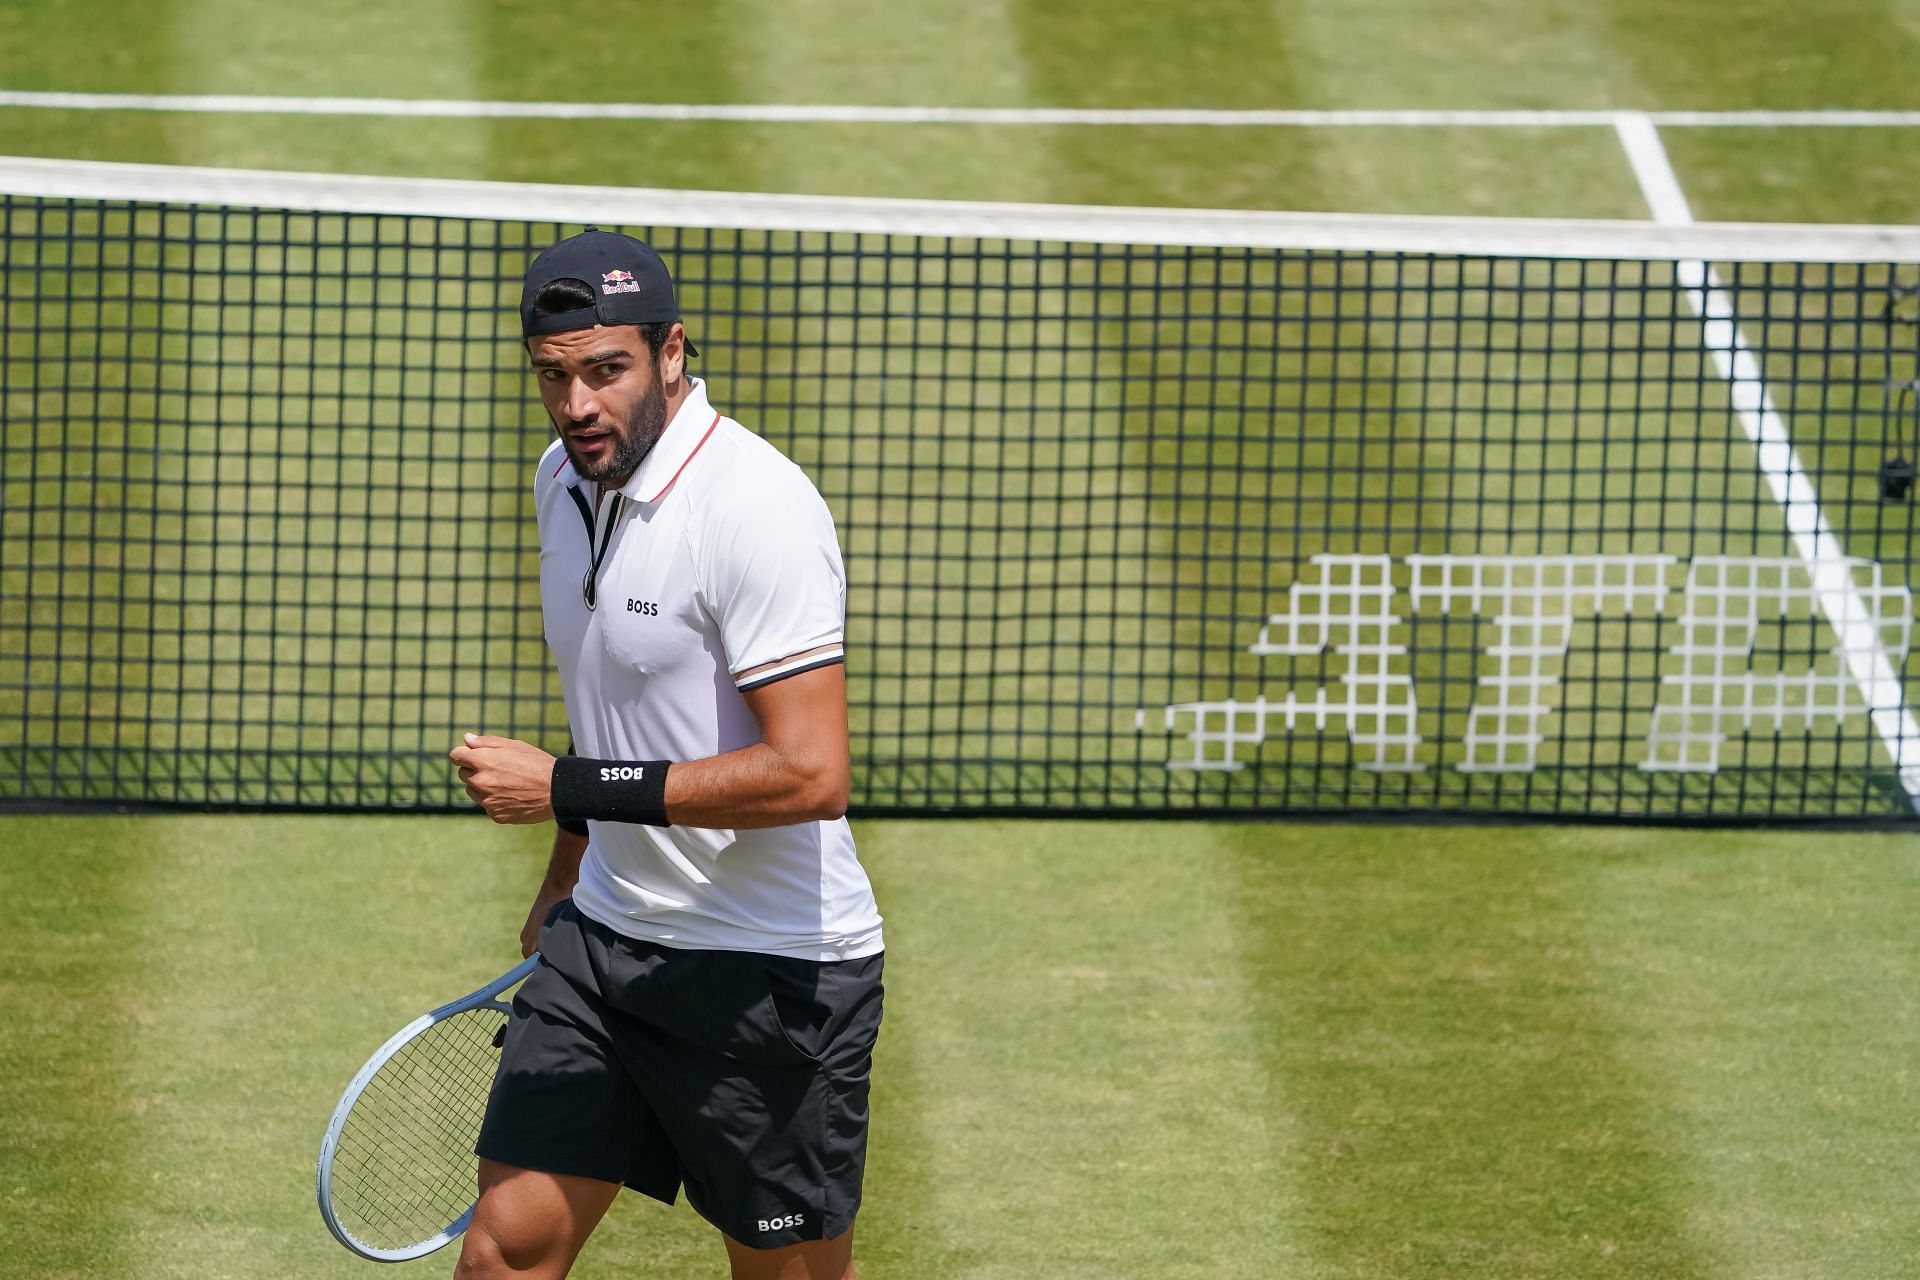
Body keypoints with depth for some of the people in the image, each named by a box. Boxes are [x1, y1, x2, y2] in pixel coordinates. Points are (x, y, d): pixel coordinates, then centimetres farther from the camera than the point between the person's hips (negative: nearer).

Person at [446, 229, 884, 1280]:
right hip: (604, 939, 7)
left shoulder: (757, 509, -21)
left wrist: (570, 788, -25)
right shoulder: (564, 481, 6)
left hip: (771, 969, -7)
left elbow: (809, 774, -27)